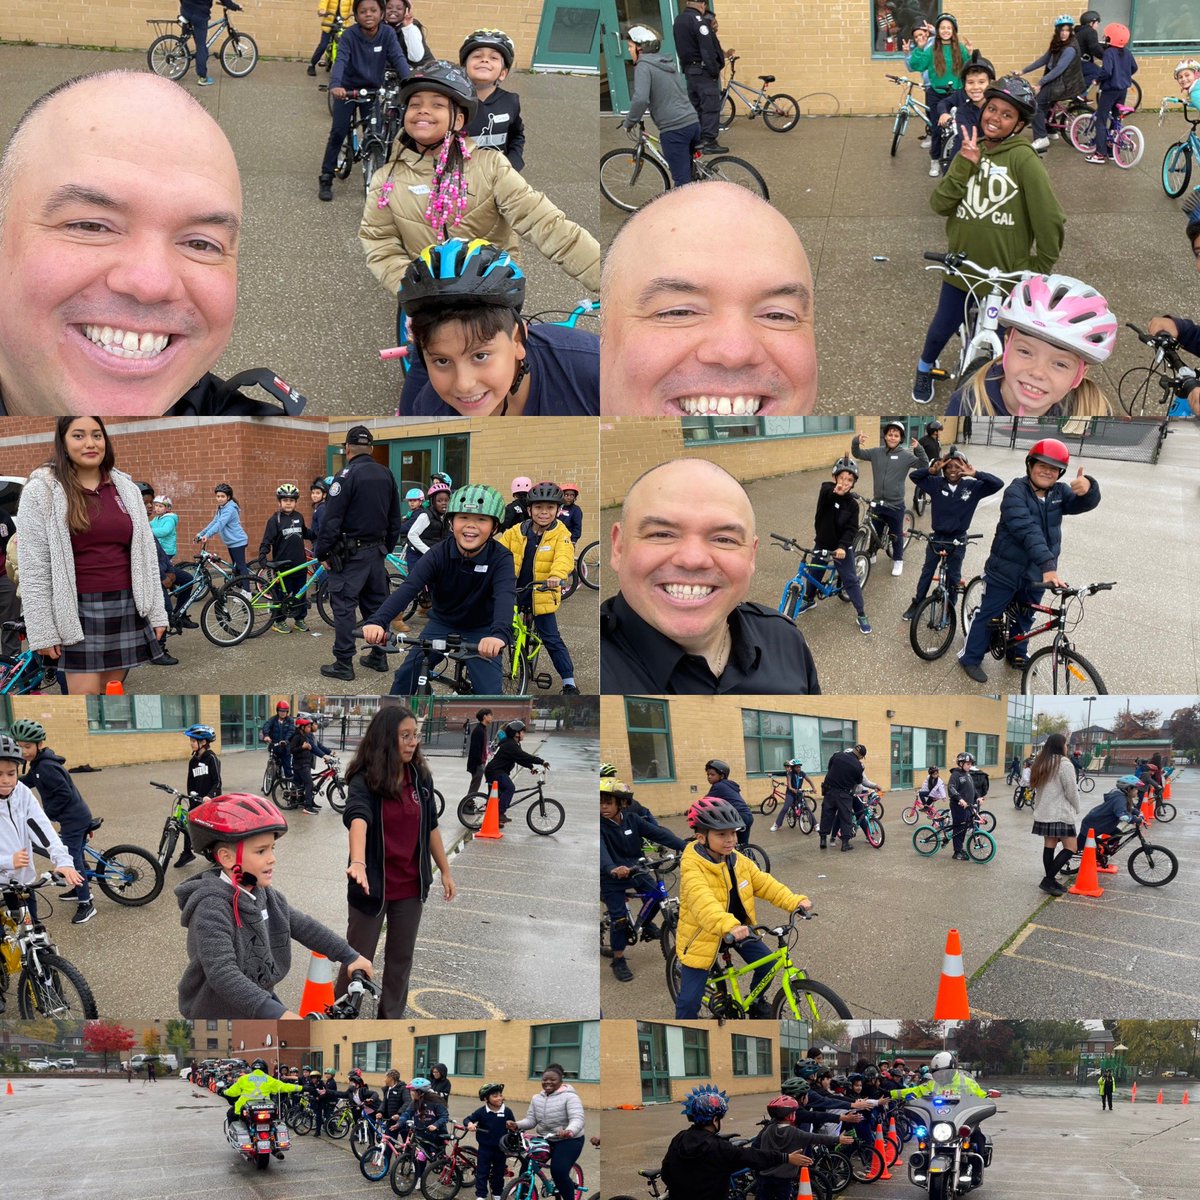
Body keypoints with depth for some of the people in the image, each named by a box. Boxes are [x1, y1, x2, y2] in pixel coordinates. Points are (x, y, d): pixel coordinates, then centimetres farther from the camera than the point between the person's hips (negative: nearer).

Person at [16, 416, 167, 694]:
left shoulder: (125, 488, 10)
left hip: (126, 609, 4)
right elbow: (33, 567, -5)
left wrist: (156, 613, 8)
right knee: (86, 696, -7)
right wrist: (43, 631, -9)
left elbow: (145, 554, 13)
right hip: (78, 612, -4)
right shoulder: (41, 491, -3)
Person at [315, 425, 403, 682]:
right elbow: (394, 518, 14)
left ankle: (344, 664, -3)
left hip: (350, 554, -7)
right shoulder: (386, 474, 7)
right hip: (377, 551, 7)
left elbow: (331, 519, -16)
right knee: (375, 603, 15)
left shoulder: (347, 475, -14)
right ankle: (379, 657, 22)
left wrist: (321, 552, -9)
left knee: (344, 606, -3)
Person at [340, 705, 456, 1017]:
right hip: (374, 886, -5)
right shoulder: (364, 780, -18)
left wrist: (445, 872, 13)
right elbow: (357, 818, -36)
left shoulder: (420, 777, -1)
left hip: (411, 886, 5)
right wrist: (357, 863, -54)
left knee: (401, 958, 15)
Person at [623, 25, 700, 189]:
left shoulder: (644, 66, -8)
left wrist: (629, 123, -7)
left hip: (674, 130, -8)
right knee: (686, 176, 16)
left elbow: (640, 99, -22)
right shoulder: (668, 62, 18)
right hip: (692, 123, 8)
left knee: (682, 182, -5)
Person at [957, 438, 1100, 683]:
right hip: (1007, 569, -5)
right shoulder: (1016, 492, -22)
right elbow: (1027, 530, -35)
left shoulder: (1059, 493, -2)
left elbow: (1085, 503, -19)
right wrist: (1048, 565, -46)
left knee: (1025, 617, 21)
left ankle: (1016, 653, 41)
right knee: (989, 614, 6)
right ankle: (970, 658, 19)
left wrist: (1088, 487, -45)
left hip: (1036, 574, 5)